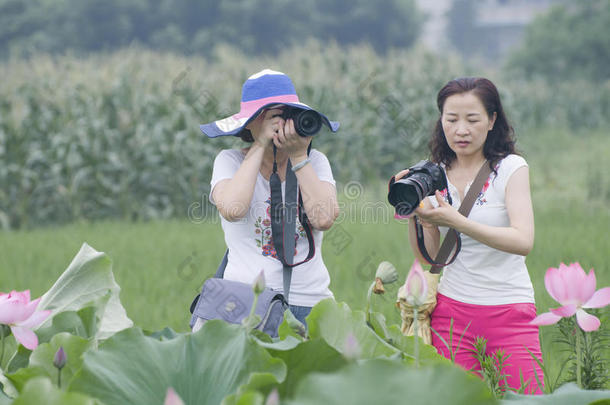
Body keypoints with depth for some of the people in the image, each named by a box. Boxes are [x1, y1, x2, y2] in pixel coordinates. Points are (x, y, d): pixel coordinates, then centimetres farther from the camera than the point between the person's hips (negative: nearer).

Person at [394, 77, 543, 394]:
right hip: (452, 311, 3)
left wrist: (455, 221, -25)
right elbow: (428, 256, 6)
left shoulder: (512, 168, -4)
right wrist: (413, 213, -11)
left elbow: (523, 241, -18)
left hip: (510, 311, -3)